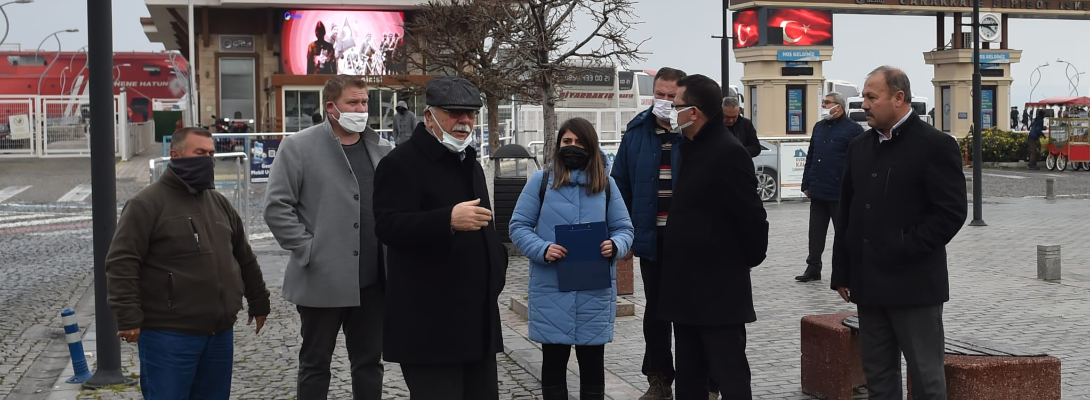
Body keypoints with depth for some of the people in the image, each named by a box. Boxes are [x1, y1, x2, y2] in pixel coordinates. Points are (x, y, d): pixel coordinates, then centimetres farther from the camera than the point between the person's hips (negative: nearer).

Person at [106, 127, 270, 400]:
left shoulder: (219, 203, 15)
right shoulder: (147, 203, -7)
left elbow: (244, 258, 23)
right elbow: (121, 263, -14)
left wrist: (258, 302, 25)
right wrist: (128, 317, -20)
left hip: (220, 333, 7)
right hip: (168, 336, -7)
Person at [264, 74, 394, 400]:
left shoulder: (381, 149, 8)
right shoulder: (298, 146, -4)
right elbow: (276, 206, -7)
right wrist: (307, 249, -11)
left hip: (373, 279, 4)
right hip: (323, 279, -4)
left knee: (369, 362, 13)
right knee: (315, 364, 9)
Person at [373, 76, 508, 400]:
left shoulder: (471, 164, 19)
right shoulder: (401, 164, -9)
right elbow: (388, 227, -23)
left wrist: (497, 268, 17)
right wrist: (449, 220, -35)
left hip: (478, 319, 9)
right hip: (430, 323, -8)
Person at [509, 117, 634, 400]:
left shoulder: (606, 184, 8)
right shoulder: (540, 181, 2)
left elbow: (624, 229, 9)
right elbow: (518, 227, 1)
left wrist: (614, 245, -14)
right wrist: (542, 249, -18)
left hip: (595, 291, 1)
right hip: (551, 290, -1)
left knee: (593, 364, 9)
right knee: (554, 362, 9)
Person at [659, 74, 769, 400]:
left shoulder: (727, 152, -17)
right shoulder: (694, 148, 12)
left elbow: (751, 214, -18)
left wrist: (749, 260, -5)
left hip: (718, 289, -10)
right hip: (689, 287, 10)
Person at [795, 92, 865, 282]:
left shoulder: (853, 129, -8)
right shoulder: (819, 127, 14)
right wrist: (806, 184, 13)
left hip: (840, 193, -6)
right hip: (817, 192, 6)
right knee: (816, 232, 10)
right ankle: (813, 268, 17)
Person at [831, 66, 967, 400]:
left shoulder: (935, 145, -7)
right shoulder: (859, 147, 13)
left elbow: (952, 211, -12)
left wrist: (906, 250, -15)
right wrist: (842, 272, 11)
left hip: (913, 284, -6)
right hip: (869, 284, 6)